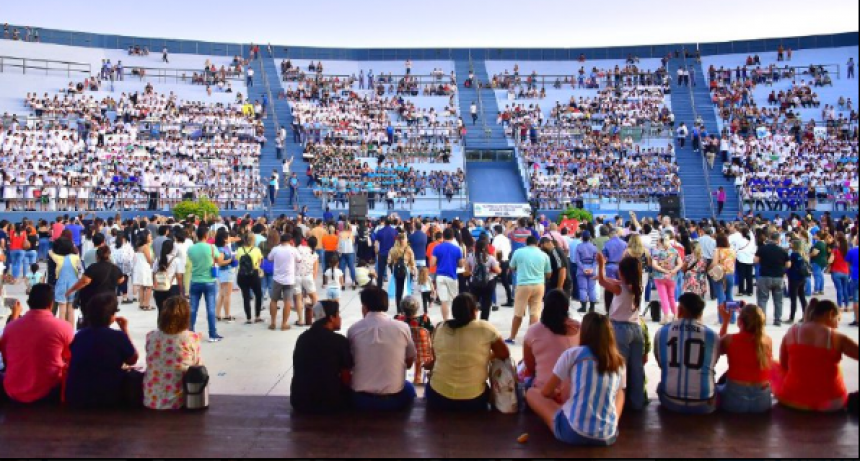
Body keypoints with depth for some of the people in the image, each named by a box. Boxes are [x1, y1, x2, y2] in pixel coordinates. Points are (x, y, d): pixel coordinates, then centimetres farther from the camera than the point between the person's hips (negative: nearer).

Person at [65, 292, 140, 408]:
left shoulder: (79, 336, 1)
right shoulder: (118, 336, -13)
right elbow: (132, 360, 3)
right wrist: (125, 330, 5)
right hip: (106, 397, -6)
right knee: (138, 377, 18)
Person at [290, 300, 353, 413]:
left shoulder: (302, 338, 6)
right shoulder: (340, 341, -10)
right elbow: (346, 378, -4)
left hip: (299, 401, 5)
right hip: (329, 402, -5)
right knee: (348, 388, 22)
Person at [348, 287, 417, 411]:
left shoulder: (353, 330, -4)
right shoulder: (402, 327, -5)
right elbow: (409, 363, 10)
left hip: (361, 399, 0)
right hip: (394, 399, 0)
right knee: (409, 387, 33)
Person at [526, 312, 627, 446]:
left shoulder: (573, 354, -4)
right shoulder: (619, 362, 6)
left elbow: (546, 392, 5)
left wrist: (556, 394, 27)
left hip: (573, 432, -3)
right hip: (607, 437, 3)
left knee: (532, 393, 16)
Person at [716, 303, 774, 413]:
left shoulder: (730, 339, -12)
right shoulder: (768, 341, -6)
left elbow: (719, 349, 11)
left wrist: (725, 321, 11)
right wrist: (748, 314, 19)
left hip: (735, 399, -3)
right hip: (762, 400, 4)